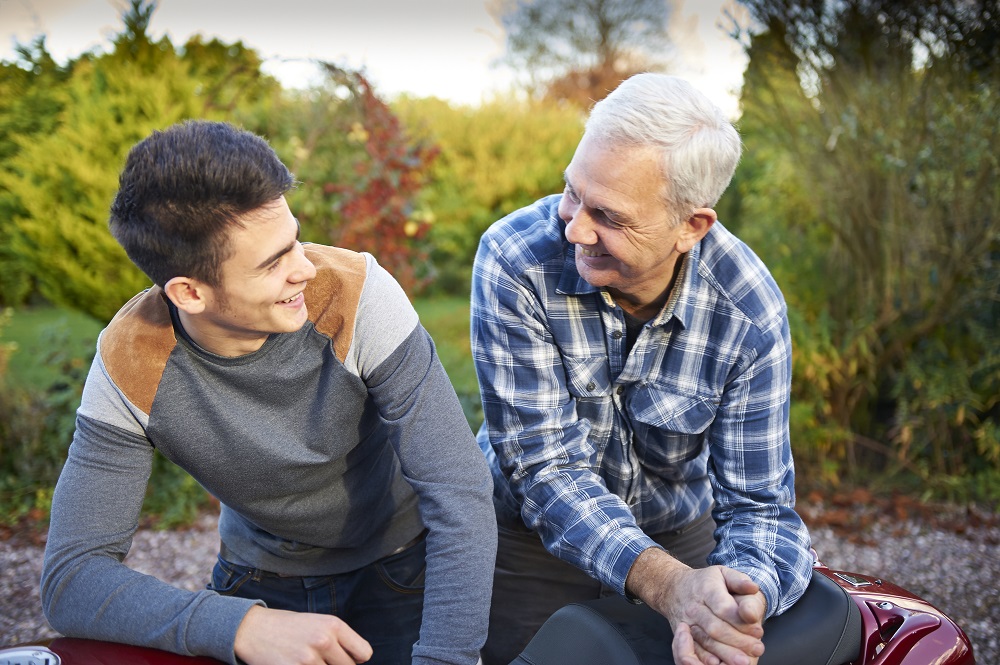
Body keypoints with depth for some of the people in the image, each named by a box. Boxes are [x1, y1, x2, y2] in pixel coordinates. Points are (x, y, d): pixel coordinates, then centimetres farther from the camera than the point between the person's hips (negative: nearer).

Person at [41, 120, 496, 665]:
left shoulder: (356, 295, -24)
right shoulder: (129, 366, -20)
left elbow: (460, 493, -27)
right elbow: (71, 582, -21)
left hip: (400, 566, -1)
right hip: (260, 586, 1)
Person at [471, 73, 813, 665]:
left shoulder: (751, 311, -22)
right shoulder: (516, 257, -26)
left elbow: (760, 504, -19)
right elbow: (545, 465, -27)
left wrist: (739, 598, -43)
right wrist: (667, 584, -41)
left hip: (682, 536, 1)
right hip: (533, 538, -1)